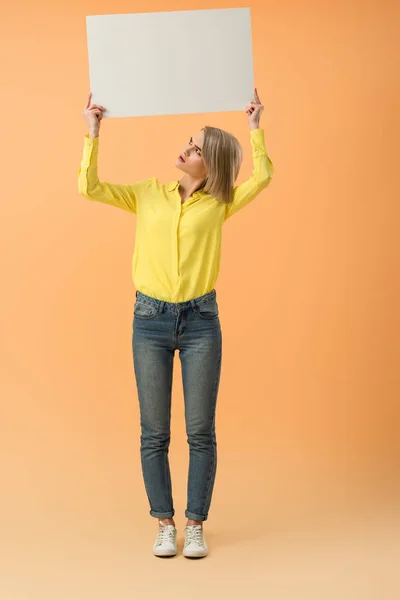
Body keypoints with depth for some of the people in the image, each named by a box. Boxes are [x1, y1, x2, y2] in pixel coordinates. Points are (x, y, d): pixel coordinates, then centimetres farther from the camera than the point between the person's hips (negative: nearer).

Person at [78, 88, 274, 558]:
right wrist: (93, 133, -2)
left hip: (201, 321, -1)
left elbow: (262, 176, -13)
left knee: (200, 431, 2)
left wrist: (255, 126, -9)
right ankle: (165, 524, 19)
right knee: (155, 433, 5)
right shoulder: (148, 194, 7)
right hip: (150, 320, 1)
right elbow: (89, 187, 1)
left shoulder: (220, 203, 2)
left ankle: (195, 526, 16)